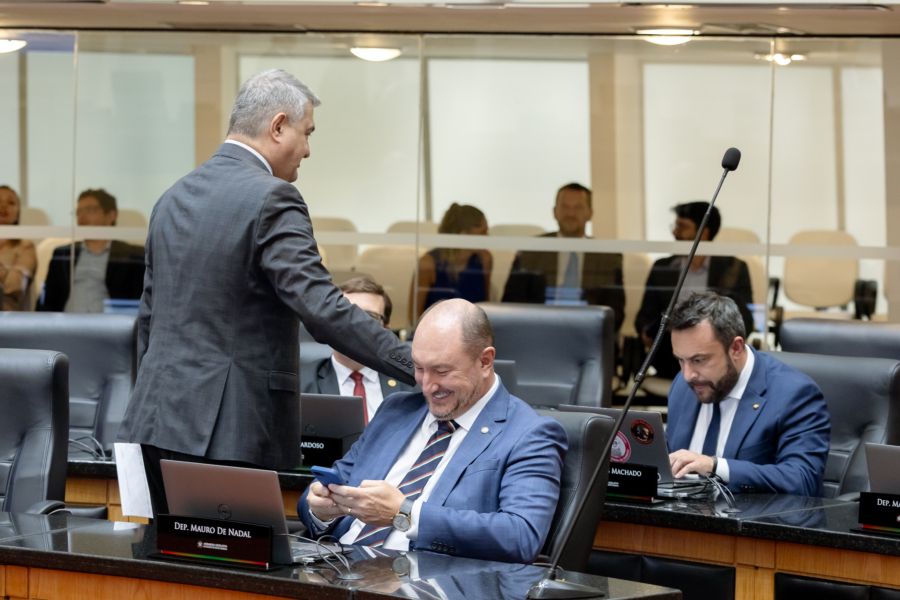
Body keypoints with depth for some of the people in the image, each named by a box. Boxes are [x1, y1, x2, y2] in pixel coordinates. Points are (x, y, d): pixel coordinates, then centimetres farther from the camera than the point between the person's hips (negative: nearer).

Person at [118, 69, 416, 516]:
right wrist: (415, 367, -18)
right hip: (232, 436, -8)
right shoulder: (271, 199, -12)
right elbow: (322, 309, -20)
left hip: (158, 427, 8)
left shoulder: (174, 198, 15)